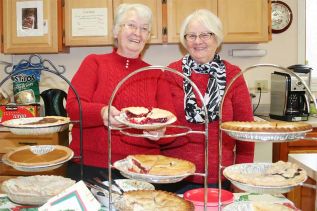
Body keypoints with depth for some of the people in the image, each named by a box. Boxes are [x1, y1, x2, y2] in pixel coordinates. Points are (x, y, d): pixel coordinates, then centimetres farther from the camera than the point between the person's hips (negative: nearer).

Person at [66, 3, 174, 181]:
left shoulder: (155, 75, 10)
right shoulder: (94, 63, 6)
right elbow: (73, 106, -6)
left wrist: (159, 130, -21)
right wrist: (101, 112, -26)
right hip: (90, 166, -1)